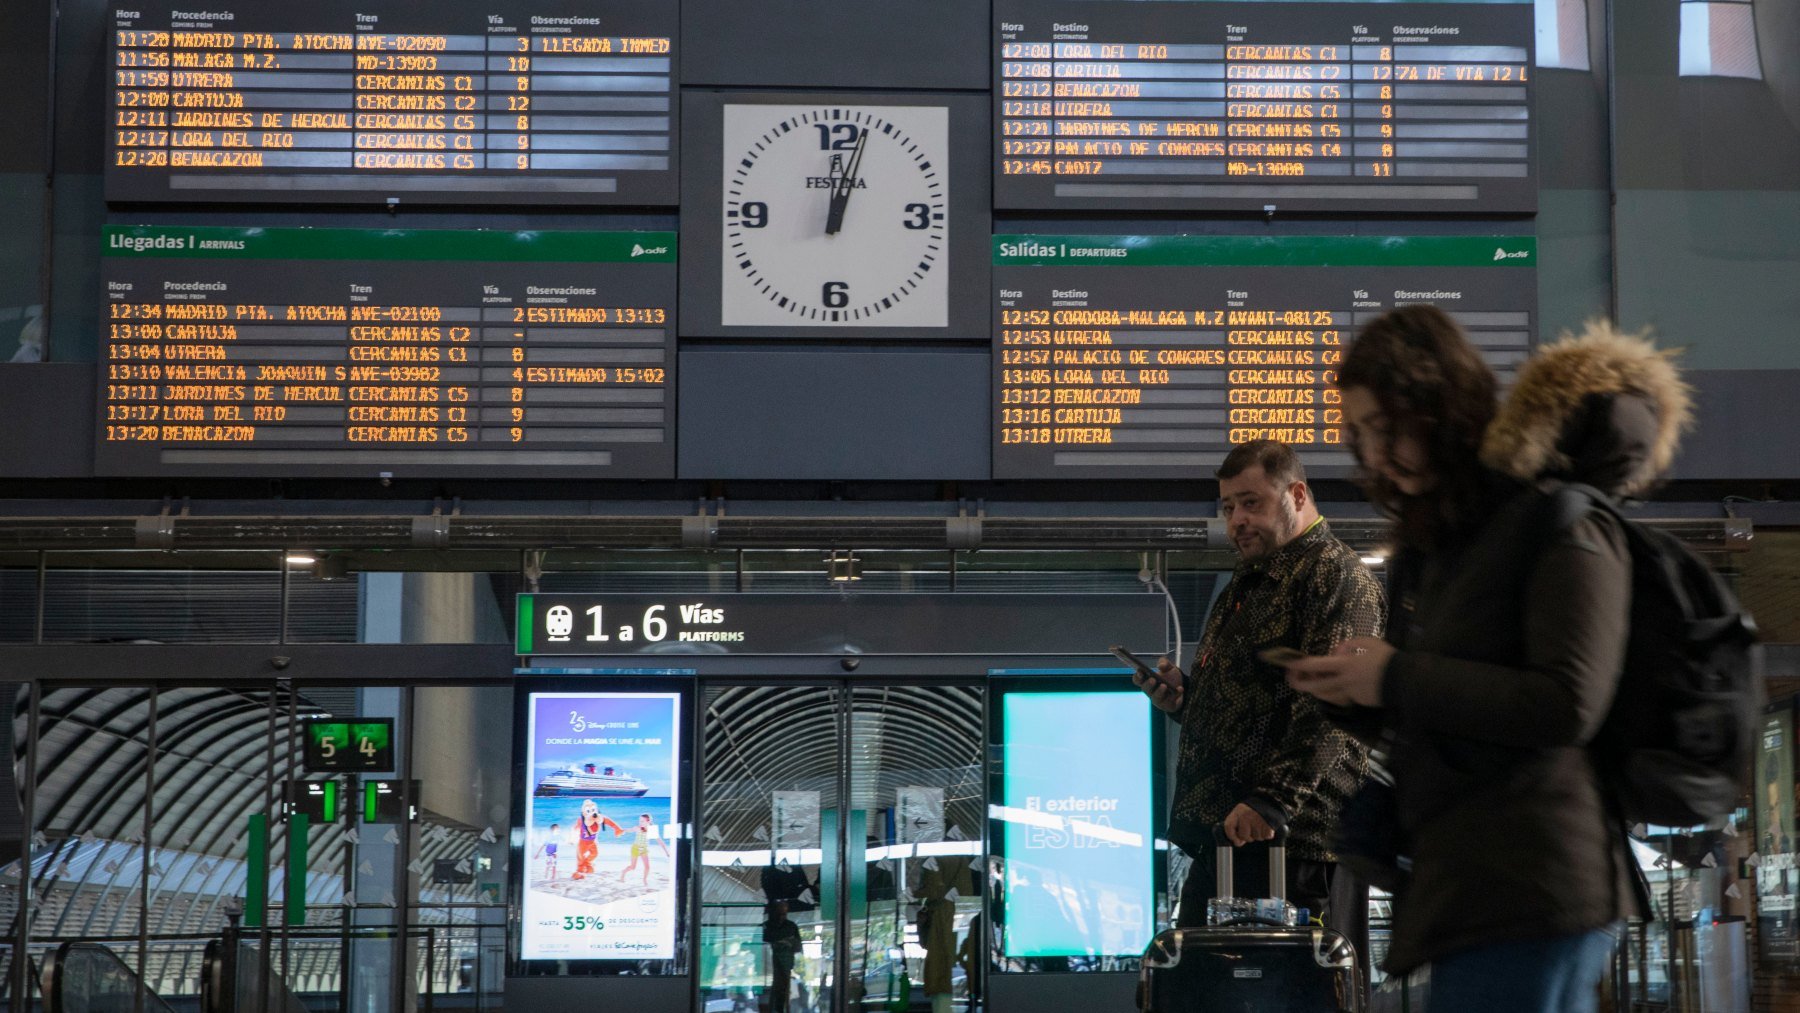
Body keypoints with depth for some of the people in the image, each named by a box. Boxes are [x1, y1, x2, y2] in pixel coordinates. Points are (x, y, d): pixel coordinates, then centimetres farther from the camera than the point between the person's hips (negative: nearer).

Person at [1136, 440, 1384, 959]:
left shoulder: (1336, 576, -7)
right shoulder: (1248, 580, 23)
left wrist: (1273, 801, -29)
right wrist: (1184, 697, 13)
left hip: (1292, 841, -9)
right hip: (1221, 835, 9)